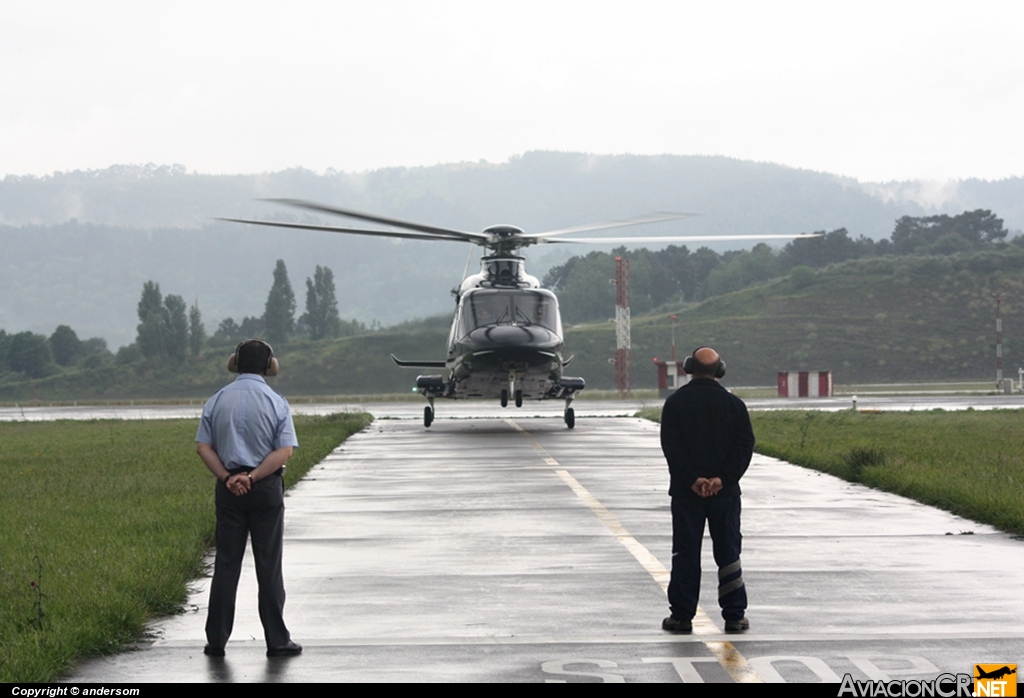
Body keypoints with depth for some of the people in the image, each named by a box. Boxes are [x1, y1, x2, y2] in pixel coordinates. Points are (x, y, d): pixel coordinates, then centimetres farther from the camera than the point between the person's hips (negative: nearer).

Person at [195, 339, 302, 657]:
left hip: (228, 488, 2)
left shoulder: (217, 401, 3)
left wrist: (227, 478, -10)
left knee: (226, 563, 7)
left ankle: (216, 640, 7)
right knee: (268, 565, 3)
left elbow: (203, 447, -4)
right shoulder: (276, 403, -4)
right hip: (267, 488, -2)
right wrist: (253, 477, -14)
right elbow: (284, 451, -13)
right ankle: (277, 640, 6)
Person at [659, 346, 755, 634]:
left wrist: (692, 479, -11)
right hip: (725, 491, 1)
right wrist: (722, 478, -10)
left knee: (685, 554, 4)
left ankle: (682, 616, 4)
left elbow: (670, 446, -8)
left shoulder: (675, 403, -1)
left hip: (685, 491, -1)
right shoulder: (733, 404, 1)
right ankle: (734, 616, 6)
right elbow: (745, 445, -5)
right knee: (728, 553, 7)